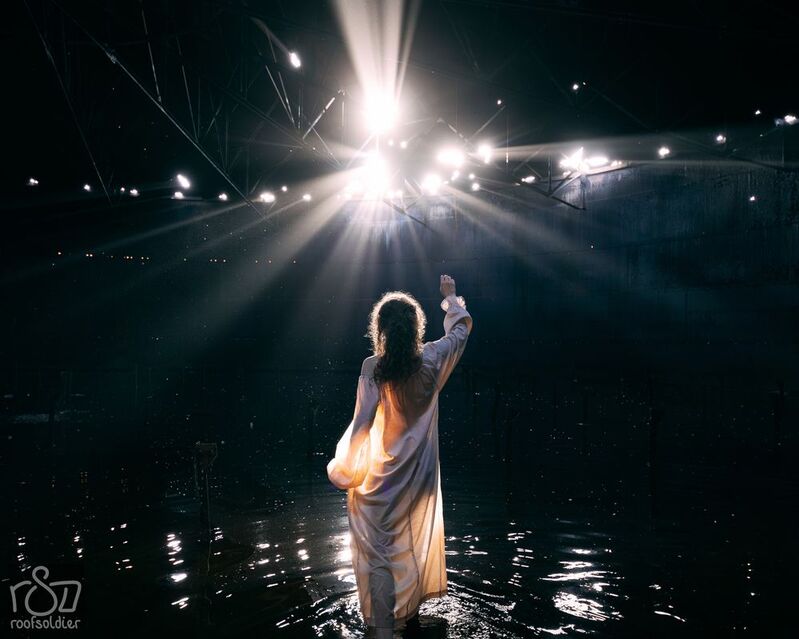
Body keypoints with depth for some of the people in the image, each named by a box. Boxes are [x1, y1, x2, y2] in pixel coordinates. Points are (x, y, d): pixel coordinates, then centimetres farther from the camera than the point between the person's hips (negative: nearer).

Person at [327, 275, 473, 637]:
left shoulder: (373, 367, -17)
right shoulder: (431, 361, -9)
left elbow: (362, 425, -18)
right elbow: (462, 327, 9)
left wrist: (341, 471, -6)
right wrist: (451, 297, 27)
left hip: (380, 479, -4)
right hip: (419, 478, 4)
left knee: (379, 554, 6)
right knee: (415, 544, 23)